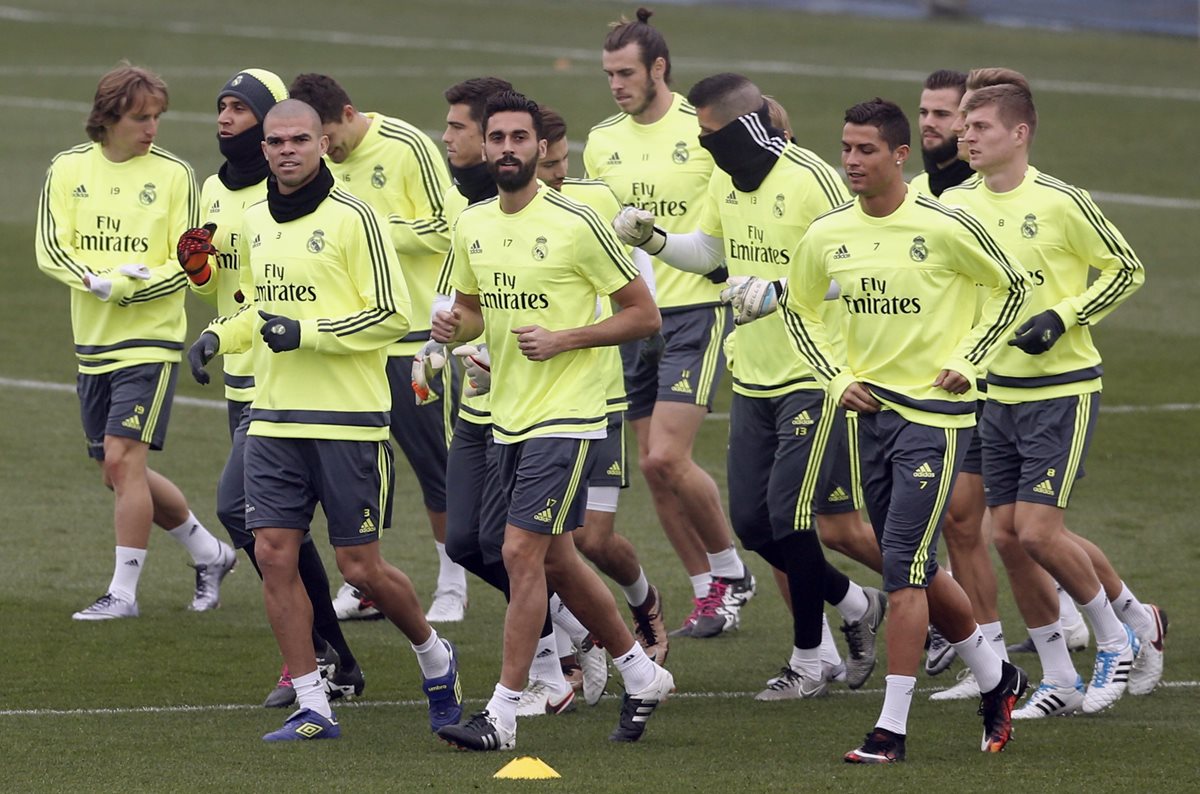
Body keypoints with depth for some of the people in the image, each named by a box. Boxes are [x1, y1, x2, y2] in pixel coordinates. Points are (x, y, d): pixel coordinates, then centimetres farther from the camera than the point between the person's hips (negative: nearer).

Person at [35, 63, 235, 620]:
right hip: (92, 342, 5)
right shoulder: (68, 170, 3)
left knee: (123, 459, -14)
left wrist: (131, 288, -19)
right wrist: (101, 281, -20)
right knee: (121, 474, 10)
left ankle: (123, 592, -7)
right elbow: (50, 250, -3)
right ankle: (209, 554, 29)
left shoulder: (173, 174, -5)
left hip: (150, 340, -5)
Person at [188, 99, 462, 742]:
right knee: (273, 556, -3)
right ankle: (312, 708, 4)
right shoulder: (253, 223, 12)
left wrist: (305, 333, -19)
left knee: (361, 568, -2)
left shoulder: (352, 218, -9)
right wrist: (221, 335, 6)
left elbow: (393, 313, -12)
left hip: (348, 419, -6)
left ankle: (436, 660, 25)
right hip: (274, 420, 6)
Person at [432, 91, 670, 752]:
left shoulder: (575, 224, -12)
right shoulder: (471, 227, 7)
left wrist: (563, 339, -18)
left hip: (565, 417, -8)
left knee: (522, 553, -12)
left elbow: (643, 314, -8)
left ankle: (503, 713, -8)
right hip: (507, 417, 8)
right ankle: (641, 675, 32)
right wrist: (455, 325, -3)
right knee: (555, 560, 14)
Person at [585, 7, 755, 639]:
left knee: (666, 458, -14)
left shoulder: (705, 131, -8)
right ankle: (708, 591, 15)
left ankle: (730, 569, 7)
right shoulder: (602, 141, 9)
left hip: (695, 309, -6)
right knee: (653, 467, 4)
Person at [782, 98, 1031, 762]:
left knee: (902, 566, -12)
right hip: (872, 410, 6)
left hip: (935, 413, -6)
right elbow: (798, 309, 18)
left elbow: (1013, 289, 1)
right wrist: (837, 378, 6)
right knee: (914, 569, 13)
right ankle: (996, 678, 35)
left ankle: (892, 728, -9)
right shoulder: (827, 235, 1)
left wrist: (967, 362, -5)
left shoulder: (945, 228, -13)